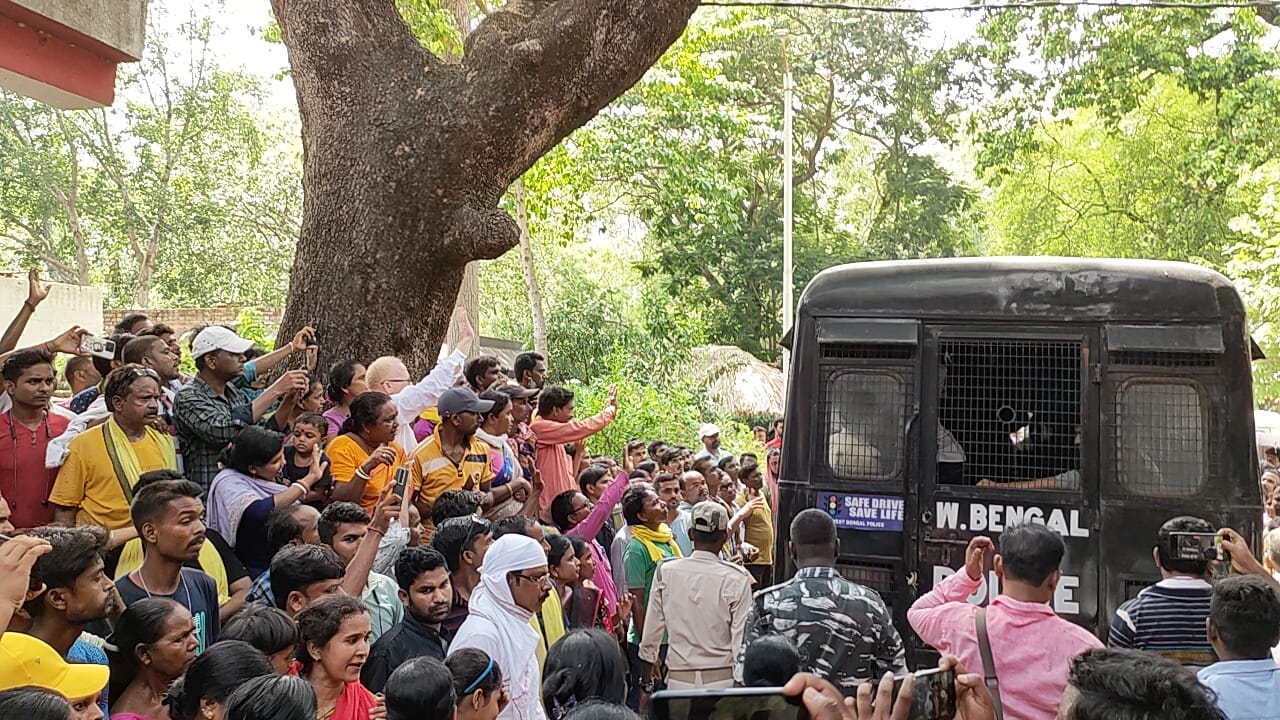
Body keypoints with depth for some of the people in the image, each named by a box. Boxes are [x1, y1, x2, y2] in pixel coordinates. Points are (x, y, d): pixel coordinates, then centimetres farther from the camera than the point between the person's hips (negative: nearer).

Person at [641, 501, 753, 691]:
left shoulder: (665, 571, -2)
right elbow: (742, 641, -6)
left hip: (679, 678, 2)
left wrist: (646, 683, 16)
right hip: (722, 679, -2)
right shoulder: (736, 579, -9)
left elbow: (651, 633, 5)